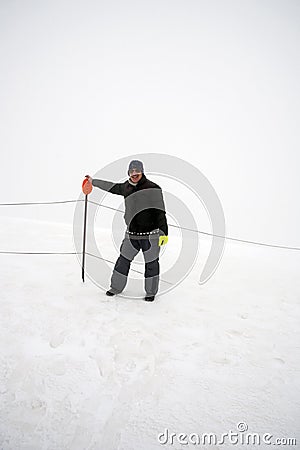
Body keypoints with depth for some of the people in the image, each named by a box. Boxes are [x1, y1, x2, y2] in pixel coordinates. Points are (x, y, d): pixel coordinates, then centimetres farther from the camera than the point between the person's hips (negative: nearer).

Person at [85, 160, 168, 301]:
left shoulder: (153, 188, -10)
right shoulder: (126, 187, 6)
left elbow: (160, 212, -10)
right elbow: (112, 187, 23)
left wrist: (164, 233, -13)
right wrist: (93, 181, 31)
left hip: (151, 234, -4)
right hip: (131, 234, 5)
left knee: (151, 263, 7)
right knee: (123, 260, 11)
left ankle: (151, 292, 25)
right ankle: (116, 287, 30)